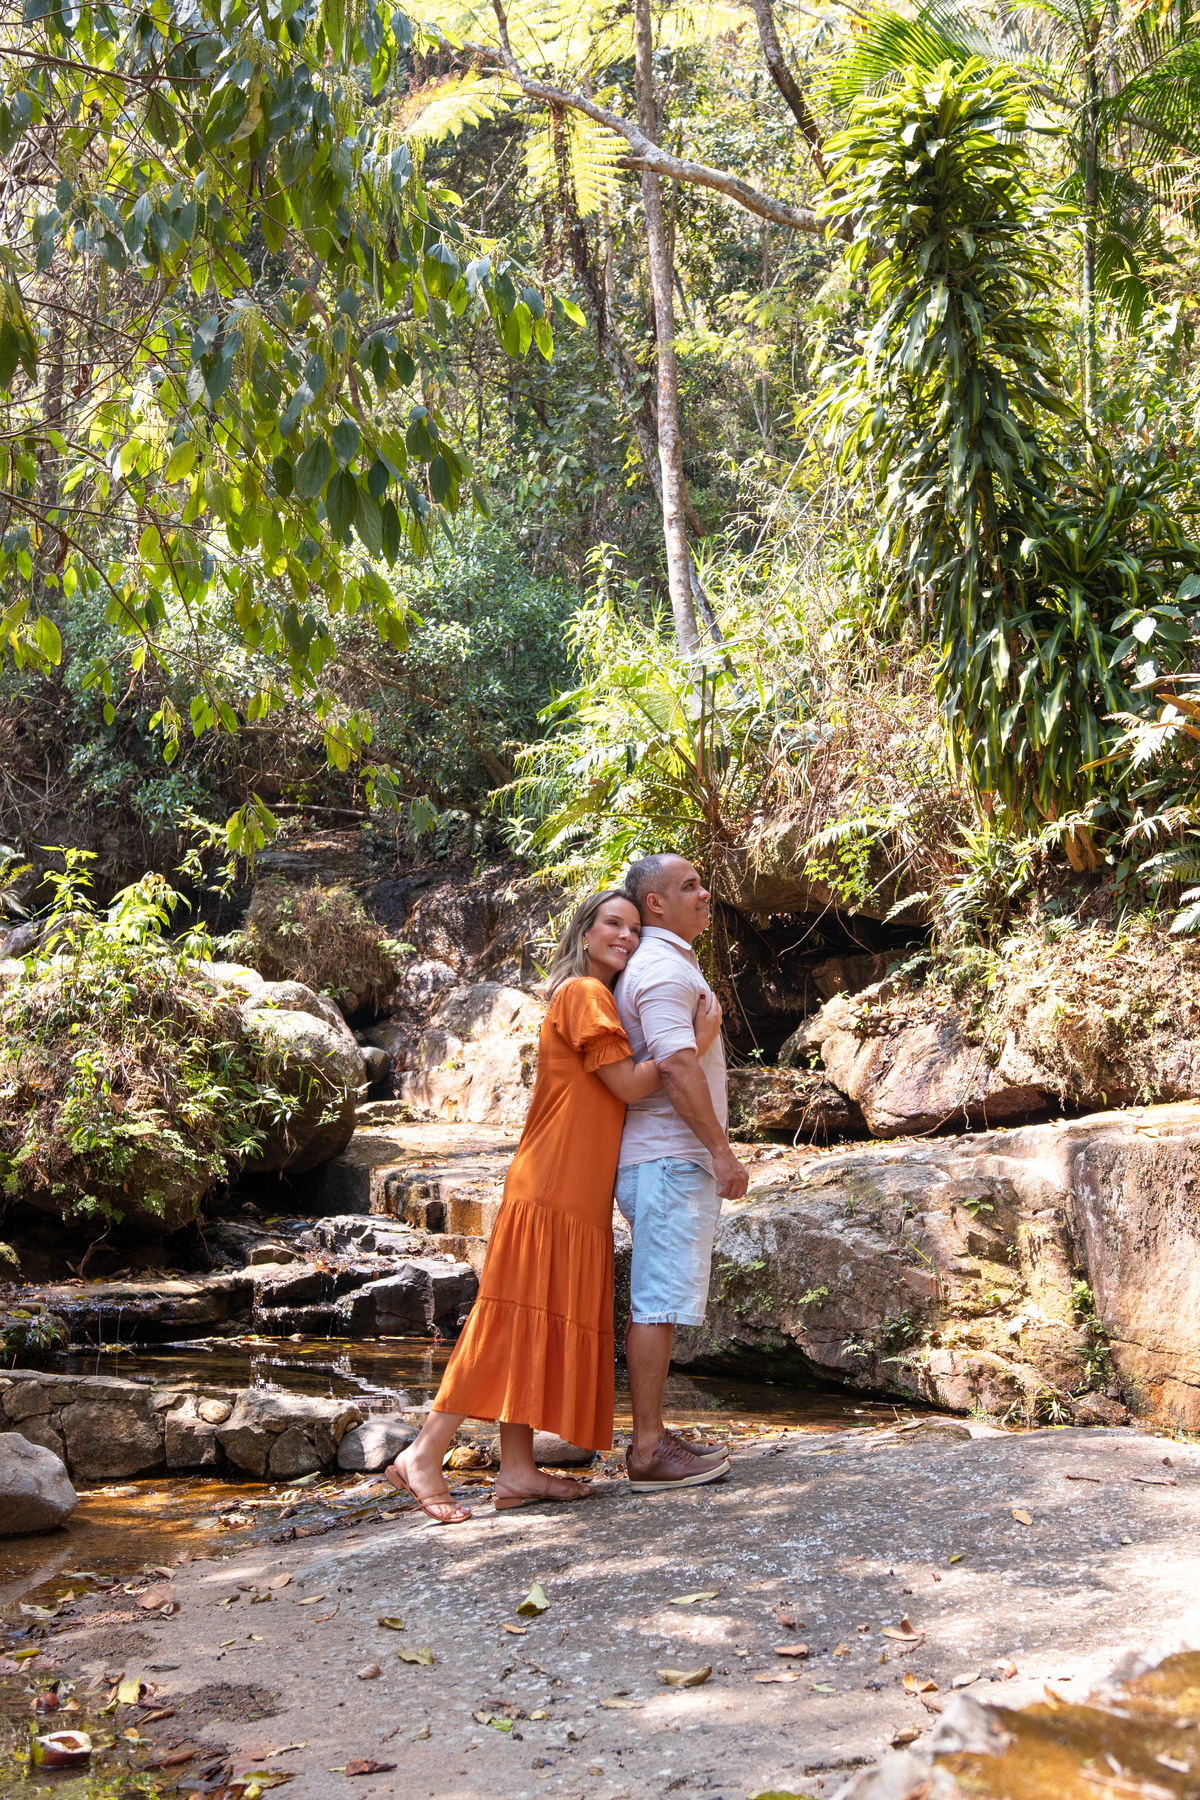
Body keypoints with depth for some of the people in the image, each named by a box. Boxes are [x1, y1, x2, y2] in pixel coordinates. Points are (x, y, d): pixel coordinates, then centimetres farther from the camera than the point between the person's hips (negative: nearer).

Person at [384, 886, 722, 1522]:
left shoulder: (600, 999, 22)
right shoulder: (583, 993, -9)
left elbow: (621, 1087, 18)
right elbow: (629, 1084, -14)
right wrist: (694, 1039, -9)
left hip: (579, 1194, 10)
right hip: (552, 1189, -10)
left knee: (542, 1323, 8)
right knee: (519, 1317, -9)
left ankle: (517, 1471, 11)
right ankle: (424, 1455, -5)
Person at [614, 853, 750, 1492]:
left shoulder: (664, 965, 22)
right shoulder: (663, 969, -12)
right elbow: (676, 1065, -22)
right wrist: (722, 1150, -21)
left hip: (676, 1158, 11)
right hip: (668, 1158, -11)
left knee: (658, 1301, 12)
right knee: (658, 1302, -9)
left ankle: (653, 1436, 19)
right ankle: (648, 1452, -6)